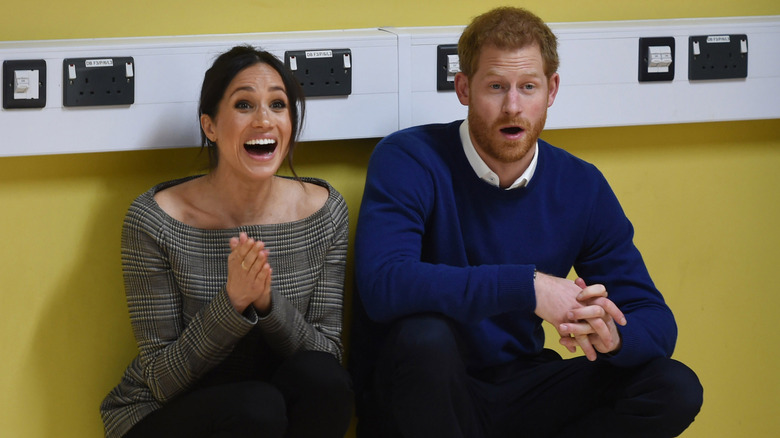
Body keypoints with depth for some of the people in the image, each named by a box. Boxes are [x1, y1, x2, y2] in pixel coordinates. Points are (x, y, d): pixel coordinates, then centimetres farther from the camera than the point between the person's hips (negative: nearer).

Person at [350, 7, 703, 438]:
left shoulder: (583, 188, 1)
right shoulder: (407, 162, -13)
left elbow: (656, 321, 2)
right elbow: (382, 285, -31)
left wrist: (611, 335, -25)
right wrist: (526, 286, -35)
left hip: (517, 392, 4)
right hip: (415, 399, -4)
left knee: (675, 389, -12)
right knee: (424, 335, -37)